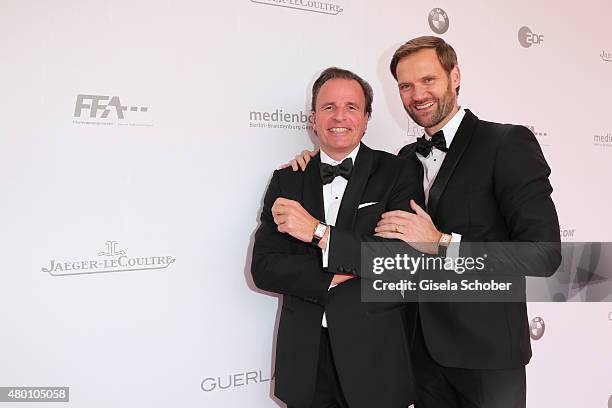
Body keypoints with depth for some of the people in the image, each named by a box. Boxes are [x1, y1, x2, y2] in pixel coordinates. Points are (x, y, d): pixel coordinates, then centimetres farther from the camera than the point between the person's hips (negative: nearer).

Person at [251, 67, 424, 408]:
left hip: (375, 356, -2)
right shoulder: (286, 181, 3)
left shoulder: (397, 173, -5)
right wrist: (333, 278, -16)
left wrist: (319, 232, -21)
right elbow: (264, 268, -3)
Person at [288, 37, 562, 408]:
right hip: (423, 346, 5)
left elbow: (544, 253, -18)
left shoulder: (509, 143, -12)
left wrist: (442, 243, -26)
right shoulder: (406, 159, 8)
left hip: (485, 349, -5)